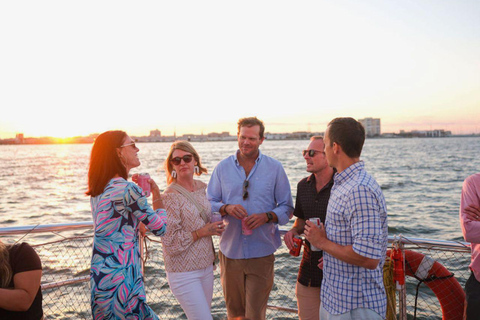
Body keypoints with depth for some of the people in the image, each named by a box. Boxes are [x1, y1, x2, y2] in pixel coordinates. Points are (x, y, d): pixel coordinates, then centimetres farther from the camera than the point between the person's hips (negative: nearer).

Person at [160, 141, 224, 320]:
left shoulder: (203, 188, 4)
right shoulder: (170, 197, -16)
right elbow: (170, 244, -19)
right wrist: (202, 232, -17)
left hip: (206, 266, 7)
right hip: (184, 272, -7)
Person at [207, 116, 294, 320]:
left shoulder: (275, 168, 1)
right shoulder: (223, 167, 4)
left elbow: (287, 207, 2)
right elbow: (209, 203, 6)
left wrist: (267, 216, -17)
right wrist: (226, 208, -15)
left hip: (261, 252, -2)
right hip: (230, 250, 2)